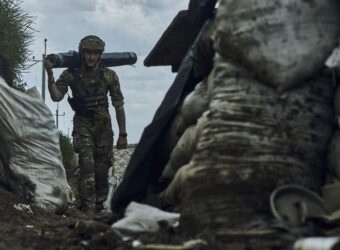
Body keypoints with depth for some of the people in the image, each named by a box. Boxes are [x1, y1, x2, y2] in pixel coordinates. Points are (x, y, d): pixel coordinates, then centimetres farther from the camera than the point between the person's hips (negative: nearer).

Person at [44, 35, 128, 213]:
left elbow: (119, 105, 0)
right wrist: (50, 73, -24)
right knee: (87, 164, -18)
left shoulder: (109, 76, -3)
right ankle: (85, 207, -19)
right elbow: (56, 97, -12)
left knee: (102, 169, 5)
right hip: (82, 126, -1)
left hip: (103, 126, 1)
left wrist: (122, 134, -2)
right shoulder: (71, 74, -4)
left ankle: (99, 208, 19)